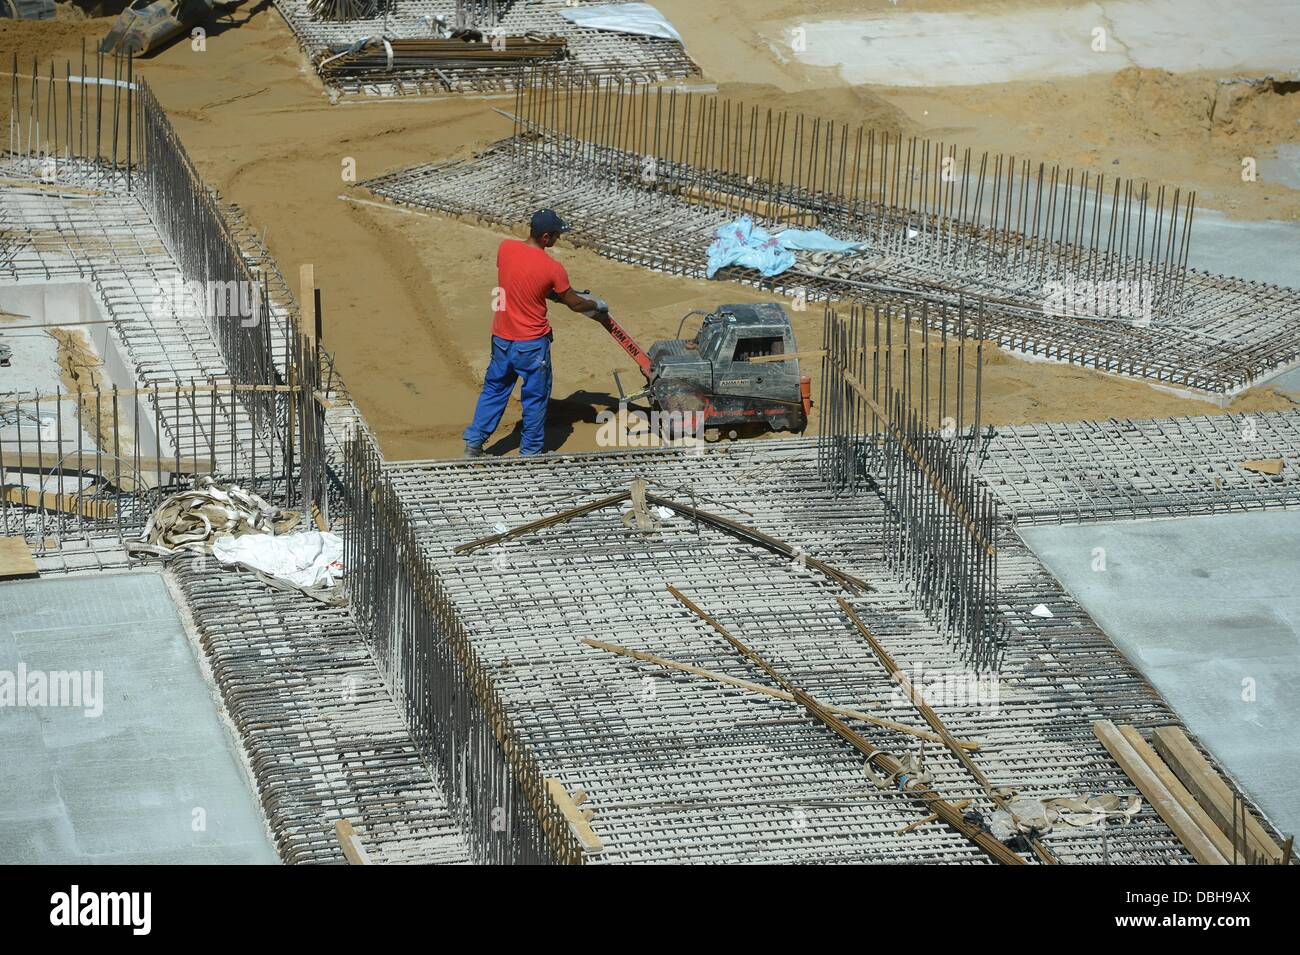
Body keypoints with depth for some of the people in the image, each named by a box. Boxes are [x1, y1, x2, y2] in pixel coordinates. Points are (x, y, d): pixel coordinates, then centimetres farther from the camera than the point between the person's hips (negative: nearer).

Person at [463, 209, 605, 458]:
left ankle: (473, 443, 20)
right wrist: (596, 305, 16)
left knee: (494, 389, 19)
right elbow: (575, 304, -5)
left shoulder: (506, 248, -7)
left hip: (501, 339, 5)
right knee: (535, 397, 12)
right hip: (532, 343, -5)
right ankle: (530, 452, 21)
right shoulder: (552, 268, -19)